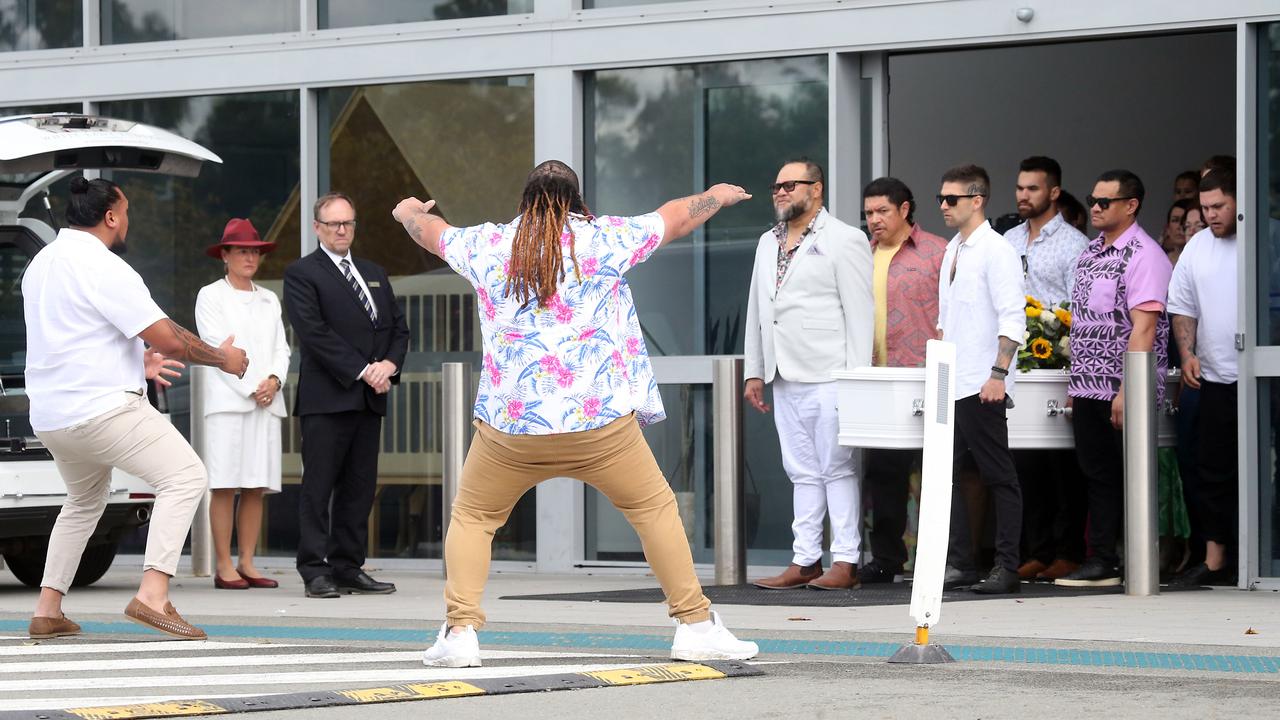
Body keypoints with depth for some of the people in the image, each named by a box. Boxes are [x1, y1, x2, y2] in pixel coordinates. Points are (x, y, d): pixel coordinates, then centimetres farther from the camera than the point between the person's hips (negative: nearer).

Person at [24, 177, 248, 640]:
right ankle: (152, 596, -23)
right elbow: (169, 339, -15)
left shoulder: (41, 265, 14)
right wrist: (222, 358, 1)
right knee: (185, 477, -9)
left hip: (50, 415, 9)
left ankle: (47, 610, 21)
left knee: (83, 502, 27)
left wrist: (135, 361, 29)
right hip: (102, 407, -9)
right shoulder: (103, 268, -13)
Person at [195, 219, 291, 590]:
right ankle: (224, 566, -7)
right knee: (224, 486, -7)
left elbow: (281, 348, 15)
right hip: (227, 400, -5)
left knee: (256, 487, 2)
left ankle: (247, 563, 5)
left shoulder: (269, 300, 20)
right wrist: (251, 386, -11)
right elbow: (217, 346, -5)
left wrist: (274, 380, -5)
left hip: (267, 402, 5)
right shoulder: (210, 296, 4)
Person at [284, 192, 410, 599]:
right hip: (326, 398, -6)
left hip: (369, 398, 6)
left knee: (359, 488, 6)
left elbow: (398, 327, 17)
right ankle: (316, 572, -4)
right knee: (319, 486, -5)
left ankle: (348, 569, 10)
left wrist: (390, 364, -4)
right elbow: (314, 332, -11)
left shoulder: (375, 275, 21)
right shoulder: (302, 274, 0)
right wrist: (362, 370, -15)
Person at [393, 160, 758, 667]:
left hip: (509, 425, 1)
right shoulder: (604, 239, 2)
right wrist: (717, 196, 37)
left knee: (472, 518, 16)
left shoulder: (487, 245, 7)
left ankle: (459, 630, 2)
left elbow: (433, 234, 27)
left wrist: (410, 213, 50)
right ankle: (695, 624, 8)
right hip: (600, 424, -1)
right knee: (655, 509, 11)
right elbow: (674, 218, 16)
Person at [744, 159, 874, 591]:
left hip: (829, 377, -7)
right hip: (786, 378, 7)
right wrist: (754, 372, 15)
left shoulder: (844, 241, -3)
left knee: (837, 470, -5)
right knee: (803, 472, 8)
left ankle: (846, 563, -4)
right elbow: (756, 311, 21)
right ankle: (805, 562, 10)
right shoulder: (768, 244, 18)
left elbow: (860, 313, -8)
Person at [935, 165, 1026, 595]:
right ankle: (959, 562, 12)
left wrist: (999, 374, -21)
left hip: (982, 386, -9)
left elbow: (1013, 319, -14)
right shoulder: (953, 250, 16)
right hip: (950, 384, 9)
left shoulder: (996, 250, -9)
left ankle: (1006, 567, -2)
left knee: (998, 477, -4)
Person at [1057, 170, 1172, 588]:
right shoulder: (1091, 252, 15)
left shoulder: (1144, 255, -11)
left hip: (1120, 392, -8)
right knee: (1096, 475, 9)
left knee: (1115, 478, -3)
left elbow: (1143, 328, -18)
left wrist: (1127, 390, -23)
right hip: (1089, 388, 8)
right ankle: (1101, 561, 12)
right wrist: (1076, 385, 16)